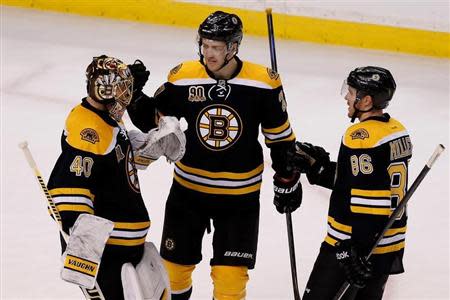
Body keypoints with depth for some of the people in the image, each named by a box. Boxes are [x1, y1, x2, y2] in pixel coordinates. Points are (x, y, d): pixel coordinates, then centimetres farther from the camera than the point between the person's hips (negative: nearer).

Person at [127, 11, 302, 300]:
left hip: (240, 193, -1)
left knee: (231, 273, -1)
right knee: (175, 263, 11)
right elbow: (155, 122, 1)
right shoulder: (182, 78, -11)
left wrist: (288, 180, 5)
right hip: (189, 187, 2)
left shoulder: (264, 83, -13)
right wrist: (136, 95, -17)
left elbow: (280, 135, 0)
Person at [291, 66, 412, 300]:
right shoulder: (397, 131, 8)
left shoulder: (361, 136, -20)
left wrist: (352, 249, -23)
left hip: (354, 247, -9)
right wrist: (319, 167, 12)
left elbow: (367, 202, -25)